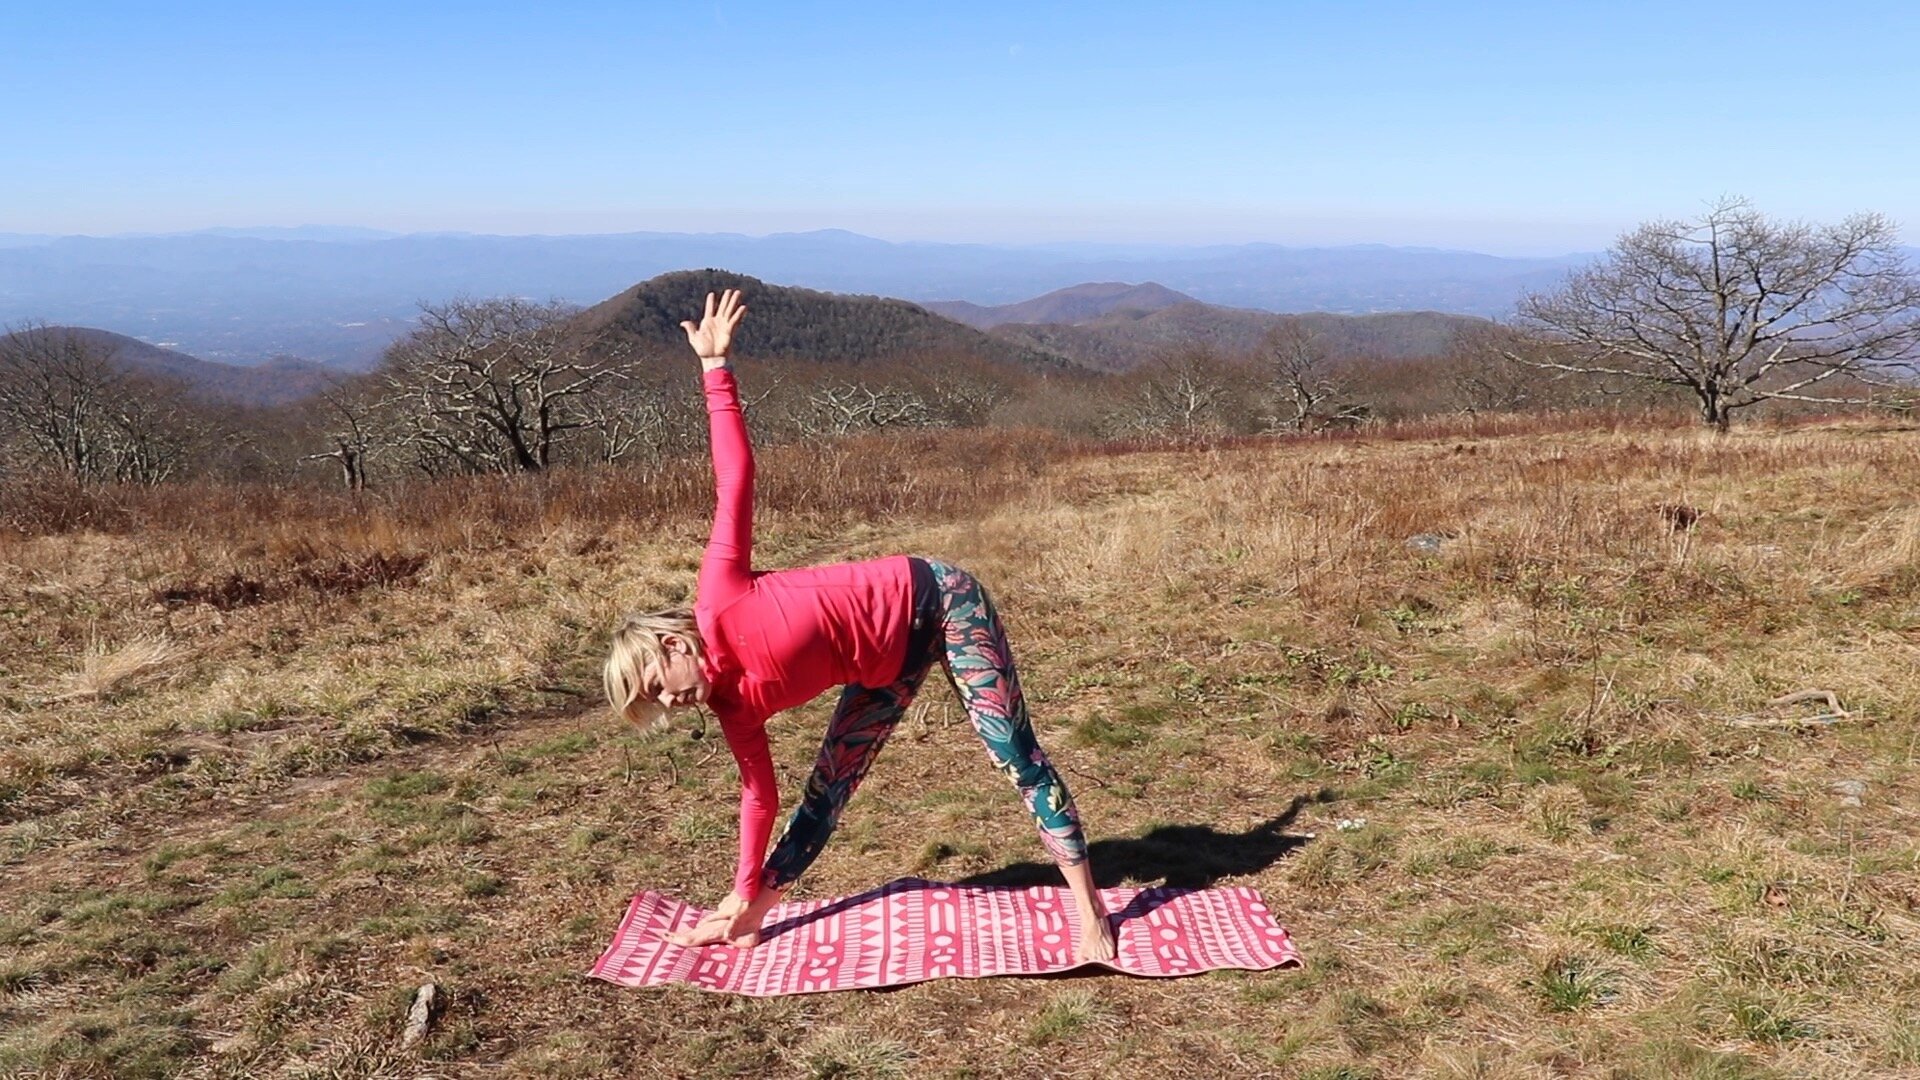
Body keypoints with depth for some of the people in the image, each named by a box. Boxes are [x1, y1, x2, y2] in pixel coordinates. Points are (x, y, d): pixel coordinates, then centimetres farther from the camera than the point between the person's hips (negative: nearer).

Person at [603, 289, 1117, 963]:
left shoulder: (719, 606, -22)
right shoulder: (733, 705, -3)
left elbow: (735, 477, -17)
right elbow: (759, 794, 6)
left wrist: (715, 364, -17)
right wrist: (745, 895, 9)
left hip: (931, 599, -7)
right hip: (887, 665, 7)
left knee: (1014, 754, -7)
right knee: (828, 786, 8)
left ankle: (1088, 908, -1)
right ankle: (750, 916, 21)